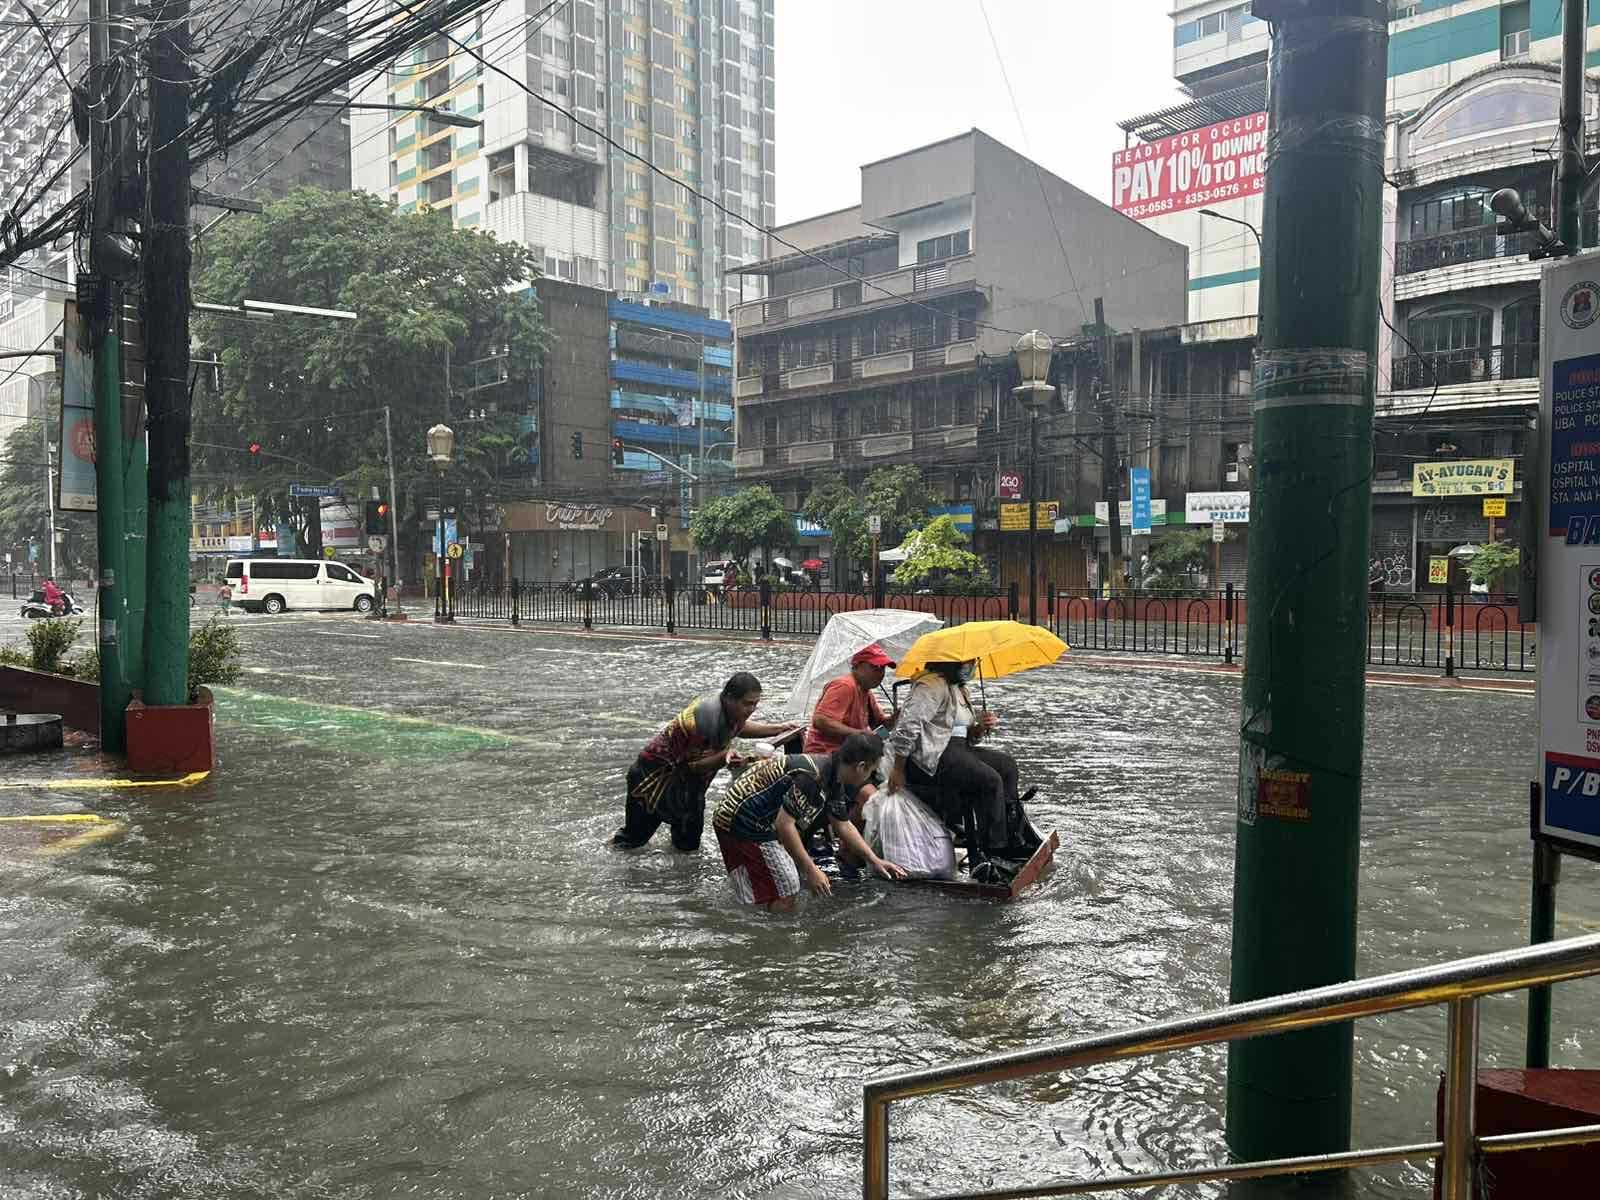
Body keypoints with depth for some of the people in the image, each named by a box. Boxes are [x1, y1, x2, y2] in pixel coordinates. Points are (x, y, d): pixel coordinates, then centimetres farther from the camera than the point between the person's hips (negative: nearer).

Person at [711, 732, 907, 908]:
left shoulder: (834, 781, 5)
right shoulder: (812, 776, -27)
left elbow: (843, 826, 18)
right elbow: (784, 824, -28)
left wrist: (875, 861, 17)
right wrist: (811, 870, -23)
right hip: (742, 824, -10)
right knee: (783, 901, -9)